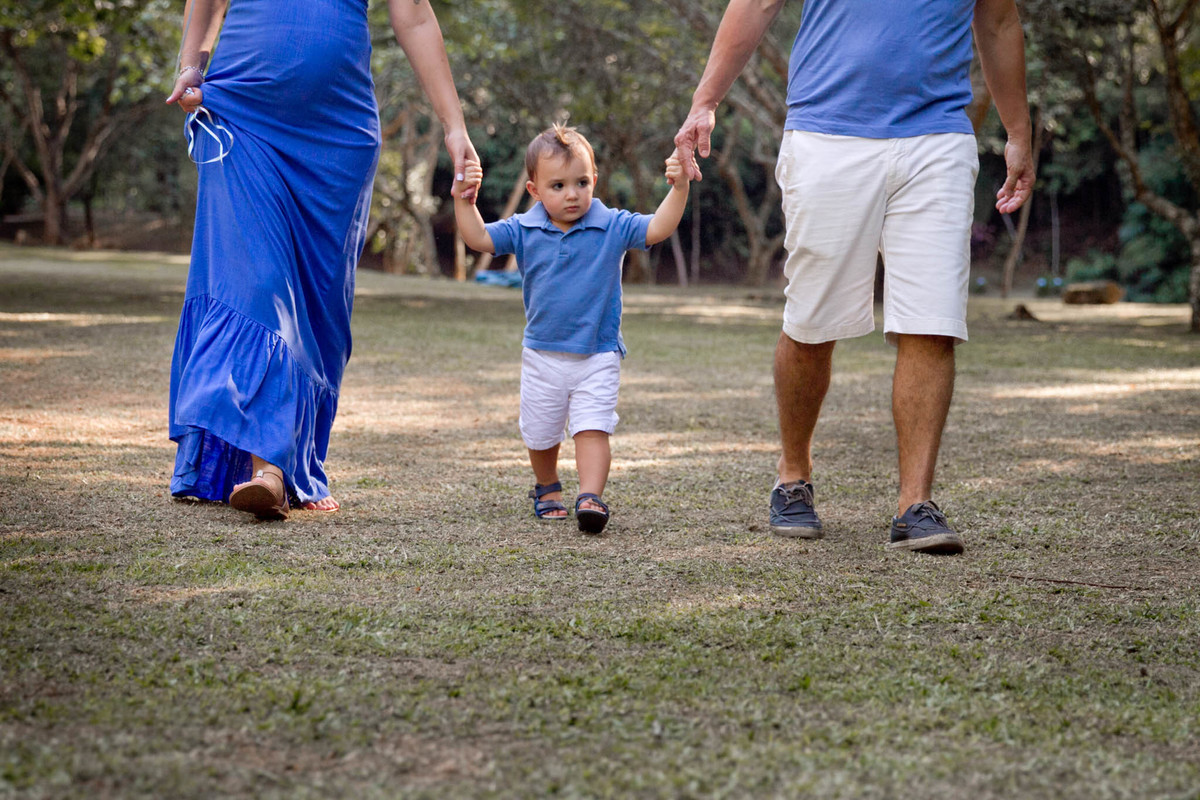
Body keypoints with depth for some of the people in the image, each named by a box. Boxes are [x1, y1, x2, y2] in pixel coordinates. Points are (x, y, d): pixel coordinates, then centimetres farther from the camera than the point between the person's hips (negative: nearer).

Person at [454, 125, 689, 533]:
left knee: (592, 428, -16)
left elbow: (657, 229, -16)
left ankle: (590, 496, -20)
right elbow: (478, 238, -6)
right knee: (540, 434, 16)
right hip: (542, 354, 3)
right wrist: (465, 199, -18)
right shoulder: (523, 230, -5)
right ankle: (547, 489, 39)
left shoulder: (612, 227, -9)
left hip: (597, 354, -2)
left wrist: (678, 188, -29)